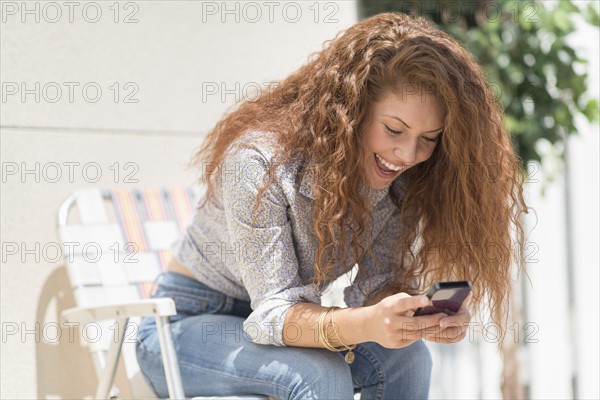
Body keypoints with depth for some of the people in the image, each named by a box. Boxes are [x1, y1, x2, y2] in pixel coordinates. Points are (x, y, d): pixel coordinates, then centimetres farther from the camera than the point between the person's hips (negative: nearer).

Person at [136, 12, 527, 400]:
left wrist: (426, 317, -33)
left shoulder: (400, 182, -9)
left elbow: (377, 284, -9)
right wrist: (365, 325, -51)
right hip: (189, 322, -6)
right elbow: (273, 311, -31)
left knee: (405, 357, -21)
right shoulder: (260, 162, -29)